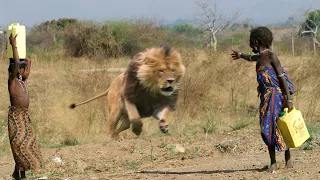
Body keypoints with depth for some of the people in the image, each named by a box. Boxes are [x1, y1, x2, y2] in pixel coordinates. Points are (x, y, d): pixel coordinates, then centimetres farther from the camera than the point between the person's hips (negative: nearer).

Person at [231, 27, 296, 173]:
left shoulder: (271, 56, -9)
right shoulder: (259, 57, 14)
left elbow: (282, 77, -12)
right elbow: (251, 58, 41)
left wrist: (289, 99, -18)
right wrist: (240, 55, 62)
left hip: (276, 95, -7)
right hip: (265, 96, 7)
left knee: (279, 126, -7)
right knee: (267, 129, 1)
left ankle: (288, 158, 5)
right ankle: (273, 162, 3)